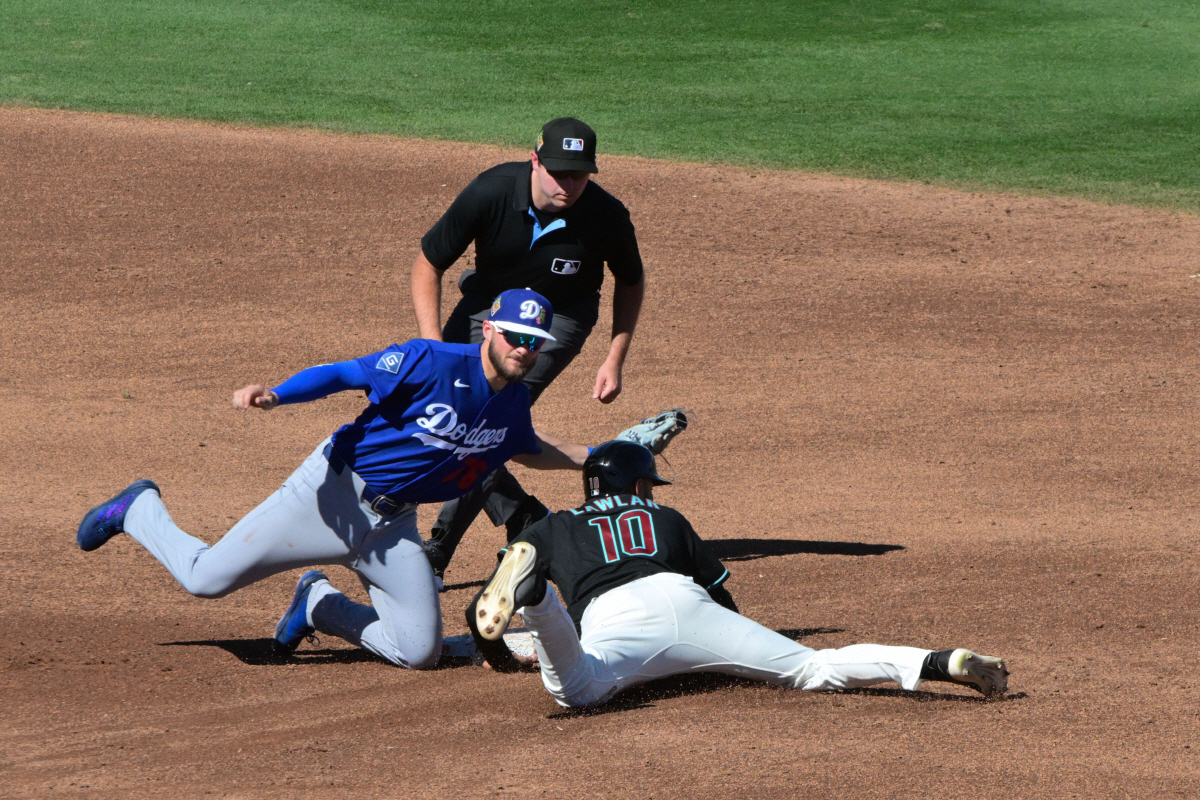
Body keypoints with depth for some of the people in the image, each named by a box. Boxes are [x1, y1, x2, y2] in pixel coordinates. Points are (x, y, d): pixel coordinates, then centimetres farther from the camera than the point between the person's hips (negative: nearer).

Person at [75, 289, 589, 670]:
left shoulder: (514, 402, 3)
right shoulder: (432, 364, -19)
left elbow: (528, 448, 27)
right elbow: (342, 374, -22)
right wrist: (274, 395, -36)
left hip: (393, 528, 6)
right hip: (335, 496, -6)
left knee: (419, 651, -6)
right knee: (205, 578, -7)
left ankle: (318, 604, 22)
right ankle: (138, 510, 26)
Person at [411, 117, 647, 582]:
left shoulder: (606, 217, -27)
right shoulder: (491, 192, -28)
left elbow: (630, 282, -3)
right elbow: (428, 263, -15)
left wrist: (615, 359, -9)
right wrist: (434, 348, -25)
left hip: (558, 319, -3)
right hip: (488, 302, 3)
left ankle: (436, 558, -17)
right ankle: (529, 524, 14)